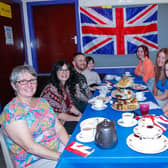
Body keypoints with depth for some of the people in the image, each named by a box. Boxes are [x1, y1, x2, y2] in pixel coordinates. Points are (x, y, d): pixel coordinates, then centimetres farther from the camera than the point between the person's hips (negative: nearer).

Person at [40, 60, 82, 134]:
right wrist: (77, 118, -14)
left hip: (65, 117, 8)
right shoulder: (51, 89, -24)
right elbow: (57, 115, -23)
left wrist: (81, 114, -2)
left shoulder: (66, 87, 2)